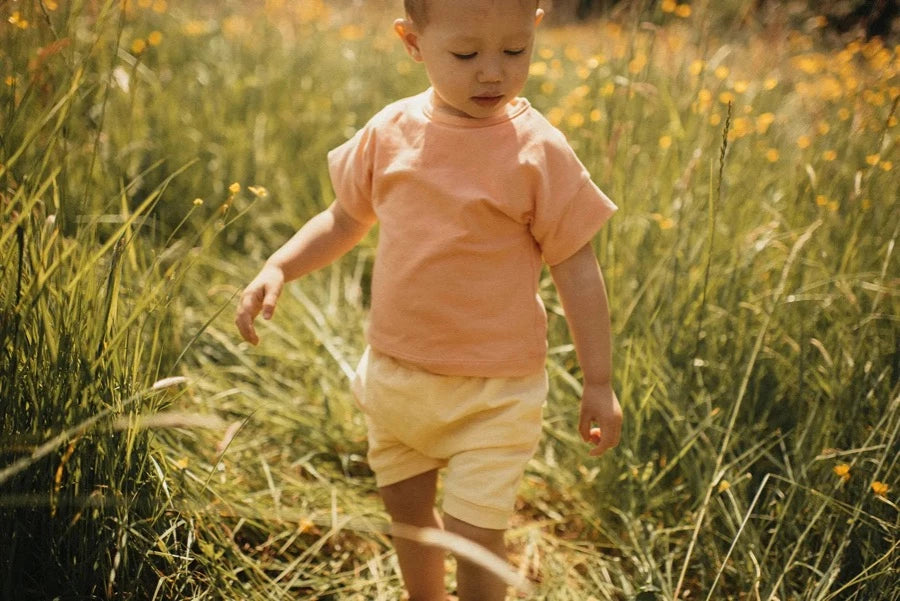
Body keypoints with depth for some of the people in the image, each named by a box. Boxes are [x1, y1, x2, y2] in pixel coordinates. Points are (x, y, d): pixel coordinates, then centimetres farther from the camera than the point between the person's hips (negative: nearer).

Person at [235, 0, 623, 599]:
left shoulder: (538, 151, -15)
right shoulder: (391, 131, -5)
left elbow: (577, 268, -10)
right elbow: (343, 220, 10)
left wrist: (599, 384, -7)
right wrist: (277, 269, -4)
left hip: (494, 393, -5)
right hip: (394, 377, 5)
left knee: (475, 534, -5)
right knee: (408, 511, 24)